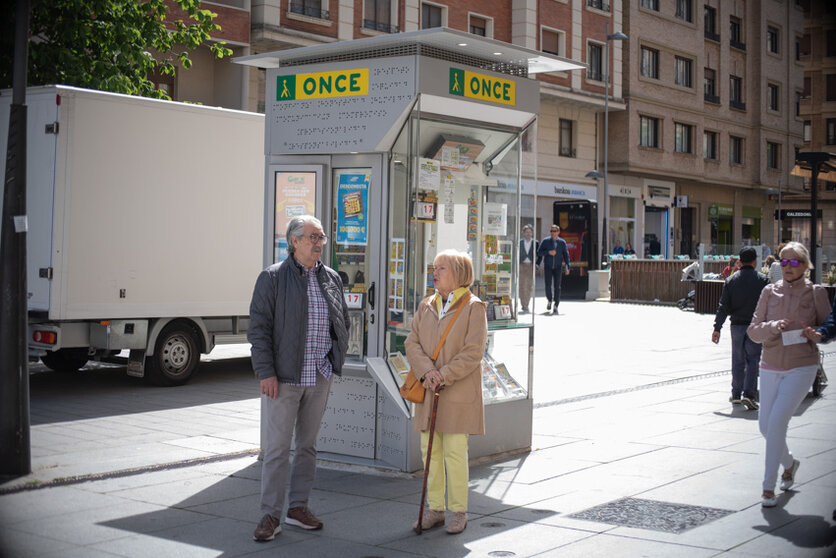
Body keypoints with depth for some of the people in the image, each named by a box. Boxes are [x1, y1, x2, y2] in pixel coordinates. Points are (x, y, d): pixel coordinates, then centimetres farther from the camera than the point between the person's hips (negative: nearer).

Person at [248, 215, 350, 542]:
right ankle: (271, 515, 4)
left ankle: (298, 507, 23)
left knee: (308, 444, 12)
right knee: (277, 447, -3)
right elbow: (259, 328, -8)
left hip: (320, 377, 5)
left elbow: (343, 322, 22)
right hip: (284, 377, -5)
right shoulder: (273, 278, -5)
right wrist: (266, 372, -14)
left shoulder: (332, 279, 11)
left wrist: (337, 358, 12)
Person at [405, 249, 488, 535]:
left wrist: (444, 375, -18)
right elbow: (412, 343, 5)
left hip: (458, 393, -5)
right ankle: (435, 509, 17)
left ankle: (459, 511, 7)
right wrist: (427, 372, -12)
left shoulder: (473, 307, -3)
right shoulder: (426, 306, 13)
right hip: (428, 392, 5)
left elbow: (473, 352, -10)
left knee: (455, 452, -4)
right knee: (430, 450, 7)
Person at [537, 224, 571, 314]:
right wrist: (548, 252, -15)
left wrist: (567, 267, -3)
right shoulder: (545, 241, 3)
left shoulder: (562, 242, 4)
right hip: (548, 267, -1)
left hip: (558, 267, 1)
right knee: (548, 285, -9)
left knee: (557, 286, -2)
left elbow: (566, 255, 5)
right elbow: (539, 252, 2)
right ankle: (549, 300, 18)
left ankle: (555, 307, 4)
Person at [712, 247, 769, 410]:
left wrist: (717, 328, 3)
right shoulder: (762, 280, -4)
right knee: (753, 360, 1)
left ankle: (736, 394, 21)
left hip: (737, 325, 2)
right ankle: (749, 394, -12)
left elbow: (723, 306, 0)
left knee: (738, 361, 13)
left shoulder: (731, 280, 1)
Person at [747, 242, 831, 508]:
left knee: (777, 421, -16)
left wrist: (814, 334, -17)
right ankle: (789, 463, 39)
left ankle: (768, 487, -7)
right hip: (771, 367, 4)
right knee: (765, 425, 8)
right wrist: (774, 327, -19)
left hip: (802, 367, -4)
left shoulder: (815, 292, -2)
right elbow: (753, 330, 1)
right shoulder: (770, 292, 3)